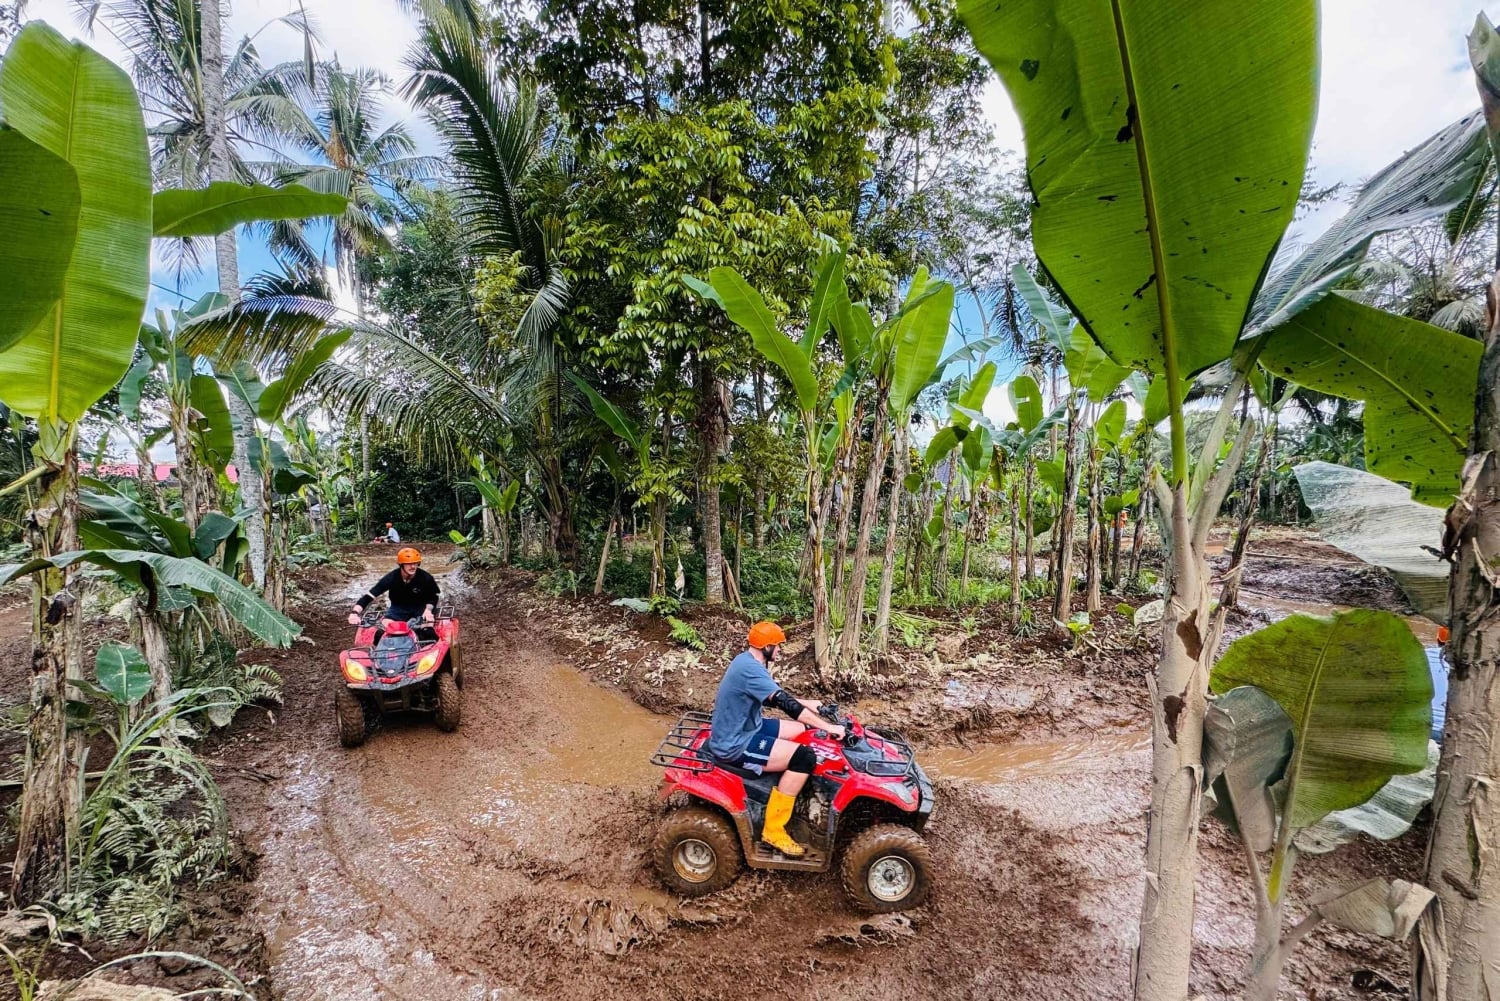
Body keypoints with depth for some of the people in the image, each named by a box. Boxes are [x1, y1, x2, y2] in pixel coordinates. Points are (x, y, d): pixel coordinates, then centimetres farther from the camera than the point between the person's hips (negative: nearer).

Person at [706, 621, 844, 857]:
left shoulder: (748, 661, 6)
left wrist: (809, 705, 16)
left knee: (803, 732, 13)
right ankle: (774, 830, -9)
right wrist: (828, 727, -25)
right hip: (735, 745, -10)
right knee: (804, 757, -19)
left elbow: (774, 697, 19)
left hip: (742, 729, 10)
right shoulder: (750, 669, -26)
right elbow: (786, 704, -30)